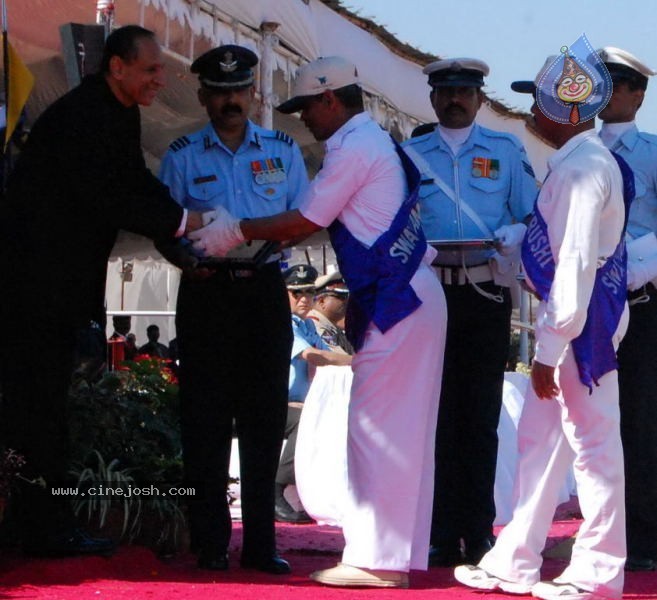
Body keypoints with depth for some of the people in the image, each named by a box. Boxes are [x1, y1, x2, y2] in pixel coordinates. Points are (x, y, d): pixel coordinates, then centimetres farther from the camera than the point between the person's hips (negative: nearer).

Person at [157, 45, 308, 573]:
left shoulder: (283, 151, 10)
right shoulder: (182, 156, 7)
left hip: (265, 291, 1)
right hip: (207, 293, -1)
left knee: (265, 417, 0)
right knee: (207, 418, -2)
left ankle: (261, 543, 5)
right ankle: (210, 543, 2)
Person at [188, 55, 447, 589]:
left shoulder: (355, 147, -11)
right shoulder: (374, 141, 20)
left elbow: (305, 222, -10)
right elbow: (320, 224, 19)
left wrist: (236, 232, -1)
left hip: (396, 302, -10)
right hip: (409, 297, 10)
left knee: (378, 430, -8)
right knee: (400, 432, 11)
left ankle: (379, 559, -7)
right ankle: (397, 555, 15)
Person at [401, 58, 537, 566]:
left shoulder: (506, 151, 12)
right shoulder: (410, 154, 14)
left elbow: (532, 217, 8)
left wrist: (509, 237, -12)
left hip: (488, 293, -1)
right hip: (429, 291, 1)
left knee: (481, 418, -1)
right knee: (439, 415, -1)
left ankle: (478, 534, 2)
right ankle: (443, 537, 1)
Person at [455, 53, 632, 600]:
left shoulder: (583, 168, -19)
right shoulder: (581, 160, 12)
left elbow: (576, 265, -23)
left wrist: (550, 349, -22)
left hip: (581, 321, -10)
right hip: (569, 318, 10)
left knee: (592, 443, -2)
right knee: (538, 440, 13)